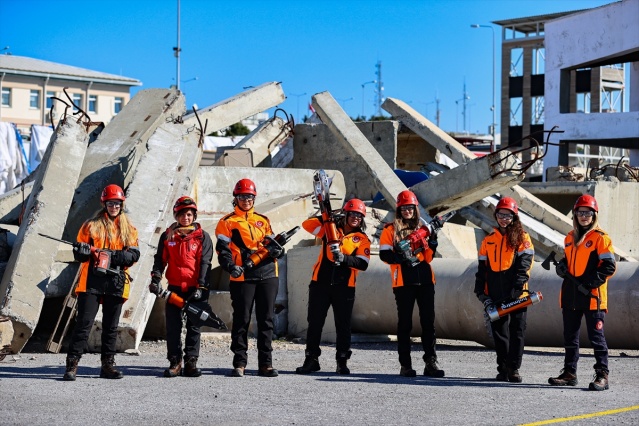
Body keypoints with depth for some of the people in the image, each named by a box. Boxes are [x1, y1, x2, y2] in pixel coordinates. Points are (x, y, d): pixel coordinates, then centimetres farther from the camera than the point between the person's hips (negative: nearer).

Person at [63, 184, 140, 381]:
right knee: (84, 323, -8)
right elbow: (79, 253, 5)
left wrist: (119, 256, -16)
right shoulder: (91, 226, 6)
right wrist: (83, 251, -18)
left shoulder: (129, 230, 12)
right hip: (92, 281, -3)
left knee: (111, 326, 9)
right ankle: (72, 364, -7)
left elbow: (134, 254, 3)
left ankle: (108, 365, 16)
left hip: (116, 283, 3)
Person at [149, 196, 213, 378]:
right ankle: (175, 363, 4)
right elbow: (160, 260, 9)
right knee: (173, 327, 0)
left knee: (194, 327, 2)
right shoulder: (167, 236, 9)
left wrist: (201, 287, -11)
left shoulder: (202, 237, 3)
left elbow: (204, 263, -3)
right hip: (174, 288, 1)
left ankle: (191, 362, 7)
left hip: (195, 289, -1)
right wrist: (156, 279, -6)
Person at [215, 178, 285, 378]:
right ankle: (239, 363, 6)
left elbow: (271, 243, 23)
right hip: (243, 277, -4)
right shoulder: (227, 222, 5)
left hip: (267, 275, 4)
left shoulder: (263, 220, 19)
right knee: (241, 320, 0)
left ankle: (266, 364, 9)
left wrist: (277, 250, -2)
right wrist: (231, 266, -21)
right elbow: (222, 249, -3)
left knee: (266, 320, 5)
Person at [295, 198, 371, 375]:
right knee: (314, 322, 5)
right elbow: (307, 224, 0)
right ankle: (311, 359, 13)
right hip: (320, 283, 1)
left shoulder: (362, 239, 5)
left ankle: (342, 362, 11)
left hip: (344, 286, -1)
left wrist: (344, 258, -22)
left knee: (343, 324, 3)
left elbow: (363, 264, -7)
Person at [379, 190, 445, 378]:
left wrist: (432, 244, -5)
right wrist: (398, 258, -19)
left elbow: (428, 257, 14)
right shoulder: (391, 230, 7)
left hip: (425, 280, 3)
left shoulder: (422, 228, 16)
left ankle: (430, 362, 2)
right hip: (403, 282, -3)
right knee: (404, 323, 1)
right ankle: (405, 365, 6)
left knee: (428, 321, 0)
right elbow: (384, 254, -3)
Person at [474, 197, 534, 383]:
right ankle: (502, 368, 13)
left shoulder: (522, 237, 3)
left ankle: (514, 368, 5)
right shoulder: (489, 240, 14)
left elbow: (524, 264, -5)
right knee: (499, 331, 6)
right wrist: (482, 293, 4)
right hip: (495, 295, 3)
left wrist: (516, 287, -16)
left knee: (517, 331, -1)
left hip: (517, 294, -3)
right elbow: (482, 268, 13)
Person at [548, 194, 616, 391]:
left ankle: (602, 375, -2)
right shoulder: (570, 238, 15)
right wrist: (561, 267, 5)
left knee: (596, 336, -5)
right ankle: (569, 373, 20)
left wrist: (591, 282, -18)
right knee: (570, 336, 12)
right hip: (570, 295, 7)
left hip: (592, 296, -7)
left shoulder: (600, 237, -6)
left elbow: (609, 266, -10)